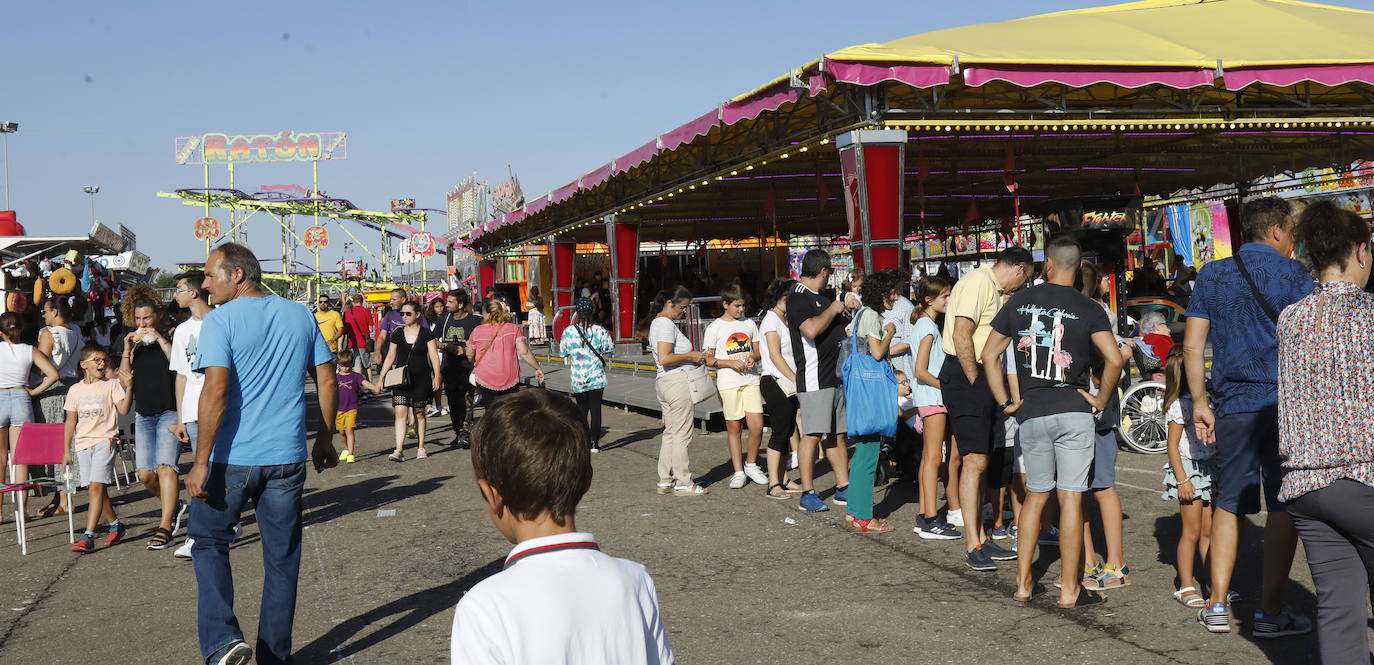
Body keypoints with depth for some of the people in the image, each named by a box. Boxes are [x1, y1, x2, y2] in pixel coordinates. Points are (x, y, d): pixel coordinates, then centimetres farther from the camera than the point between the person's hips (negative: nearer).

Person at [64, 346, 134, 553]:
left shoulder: (112, 385, 2)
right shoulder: (75, 390, 12)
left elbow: (124, 409, -10)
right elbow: (71, 422, 16)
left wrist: (129, 386, -22)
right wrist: (67, 450, 14)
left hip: (105, 440, -5)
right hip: (83, 443, 5)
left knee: (96, 486, -15)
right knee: (97, 489, 9)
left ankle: (88, 537, -18)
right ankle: (115, 524, 28)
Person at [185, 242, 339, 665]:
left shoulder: (221, 321, -8)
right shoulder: (301, 316, 8)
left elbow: (216, 391, -17)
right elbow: (327, 380, 10)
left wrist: (201, 462, -15)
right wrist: (325, 438, 19)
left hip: (233, 457, -4)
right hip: (288, 456, 4)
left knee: (209, 543, 14)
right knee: (282, 557, 12)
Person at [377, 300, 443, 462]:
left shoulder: (426, 333, 0)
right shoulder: (397, 334, 7)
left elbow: (434, 356, -2)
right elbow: (390, 357, 12)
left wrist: (437, 376, -12)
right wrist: (381, 378, 8)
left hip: (421, 379, -2)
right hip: (401, 379, 2)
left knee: (419, 413, 7)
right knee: (401, 413, -10)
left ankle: (421, 448, 20)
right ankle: (399, 450, -14)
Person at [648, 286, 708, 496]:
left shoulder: (657, 322, 18)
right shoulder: (666, 324, -14)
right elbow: (665, 358, -24)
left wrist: (693, 356, 15)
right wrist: (691, 356, -13)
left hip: (663, 382, 10)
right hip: (678, 382, -10)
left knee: (670, 433, 13)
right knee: (681, 435, -4)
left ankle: (665, 481, 17)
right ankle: (683, 484, 1)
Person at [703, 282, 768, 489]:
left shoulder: (749, 324, 12)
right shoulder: (714, 328, 0)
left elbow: (758, 350, 19)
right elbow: (708, 359, -1)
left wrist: (752, 358, -4)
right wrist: (731, 363, -14)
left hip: (751, 381, 3)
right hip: (728, 384, -3)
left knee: (757, 426, -6)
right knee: (734, 427, 2)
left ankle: (751, 464, 16)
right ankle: (738, 472, 12)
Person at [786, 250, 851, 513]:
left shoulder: (822, 298, 21)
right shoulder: (799, 298, -9)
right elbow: (811, 329, -26)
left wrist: (846, 310, 24)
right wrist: (833, 310, -13)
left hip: (837, 375, 9)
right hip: (815, 379, -9)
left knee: (837, 434, 11)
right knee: (812, 435, -8)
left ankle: (843, 488, 17)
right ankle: (807, 493, -3)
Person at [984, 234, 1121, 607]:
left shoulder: (1020, 302, 5)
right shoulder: (1087, 309, -3)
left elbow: (989, 355, 7)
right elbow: (1114, 360, -15)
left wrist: (1005, 403, 10)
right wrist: (1101, 400, -2)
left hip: (1032, 413, 3)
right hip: (1074, 411, -3)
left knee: (1035, 495, 15)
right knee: (1071, 498, 1)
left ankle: (1023, 583, 17)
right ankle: (1069, 590, 5)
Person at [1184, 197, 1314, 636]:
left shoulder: (1212, 275, 9)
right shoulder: (1291, 273, -1)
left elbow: (1192, 345, 6)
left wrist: (1200, 403, 11)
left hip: (1233, 406, 4)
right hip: (1284, 403, -4)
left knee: (1228, 504, 11)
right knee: (1283, 507, 2)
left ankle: (1217, 606, 11)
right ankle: (1270, 612, 4)